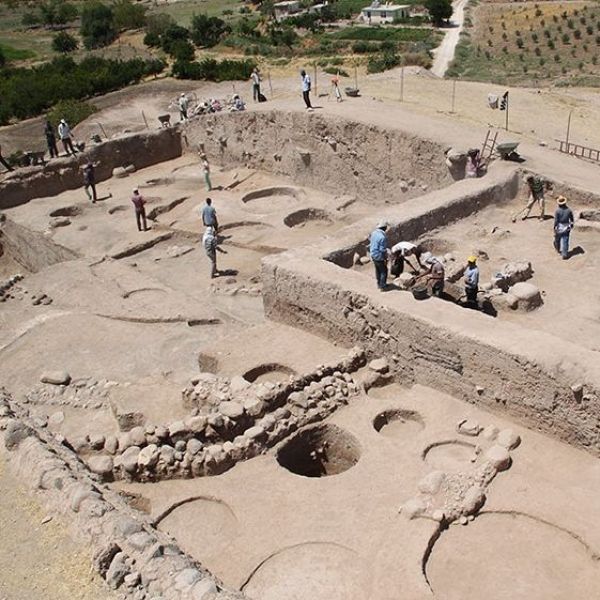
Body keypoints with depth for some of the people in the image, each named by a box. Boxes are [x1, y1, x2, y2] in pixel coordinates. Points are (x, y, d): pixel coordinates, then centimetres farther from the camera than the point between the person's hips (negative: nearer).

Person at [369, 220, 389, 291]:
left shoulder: (374, 233, -3)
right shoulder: (383, 237, -28)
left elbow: (370, 244, 8)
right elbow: (383, 250, -24)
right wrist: (385, 259, -12)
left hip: (373, 255, 8)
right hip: (379, 257, -8)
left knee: (378, 270, 23)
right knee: (384, 271, 10)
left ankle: (379, 284, 37)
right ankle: (382, 287, 16)